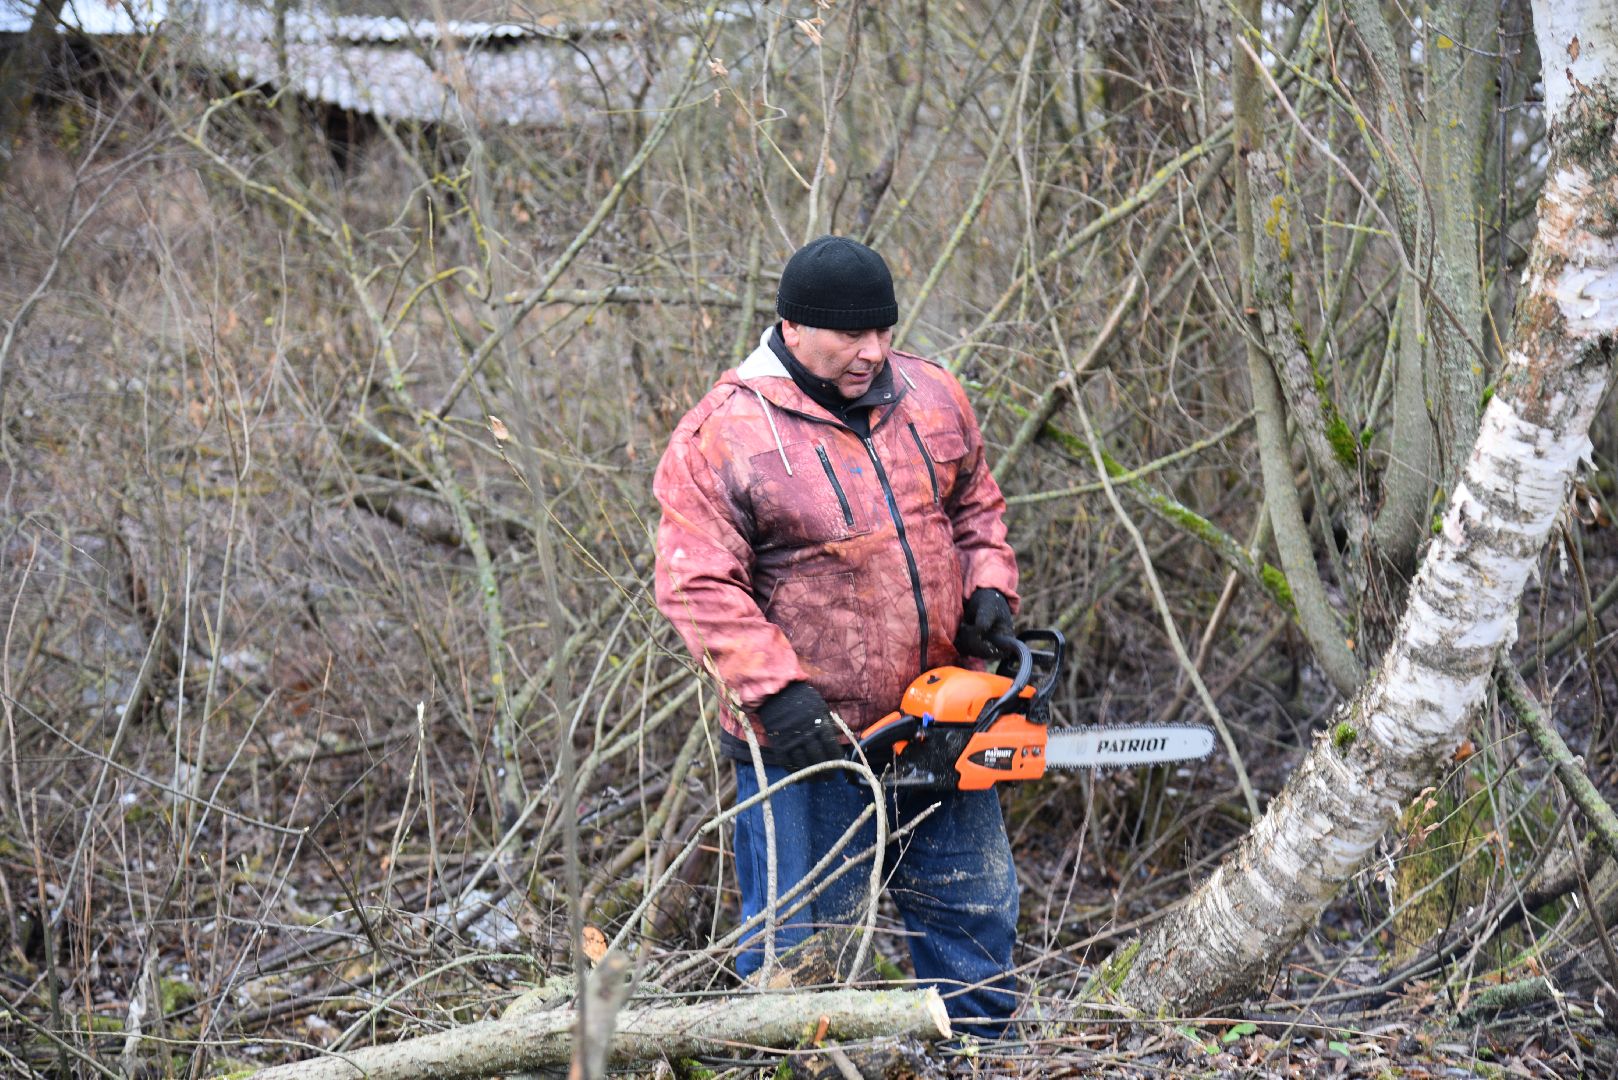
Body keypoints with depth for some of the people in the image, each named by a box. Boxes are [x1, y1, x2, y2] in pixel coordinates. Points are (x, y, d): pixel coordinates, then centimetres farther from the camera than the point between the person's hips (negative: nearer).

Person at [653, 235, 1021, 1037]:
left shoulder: (930, 398, 5)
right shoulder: (723, 436, -14)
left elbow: (976, 507, 18)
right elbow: (697, 586, -17)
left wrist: (989, 586, -1)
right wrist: (776, 691, -25)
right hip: (809, 734, -6)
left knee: (976, 911, 16)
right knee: (804, 943, 4)